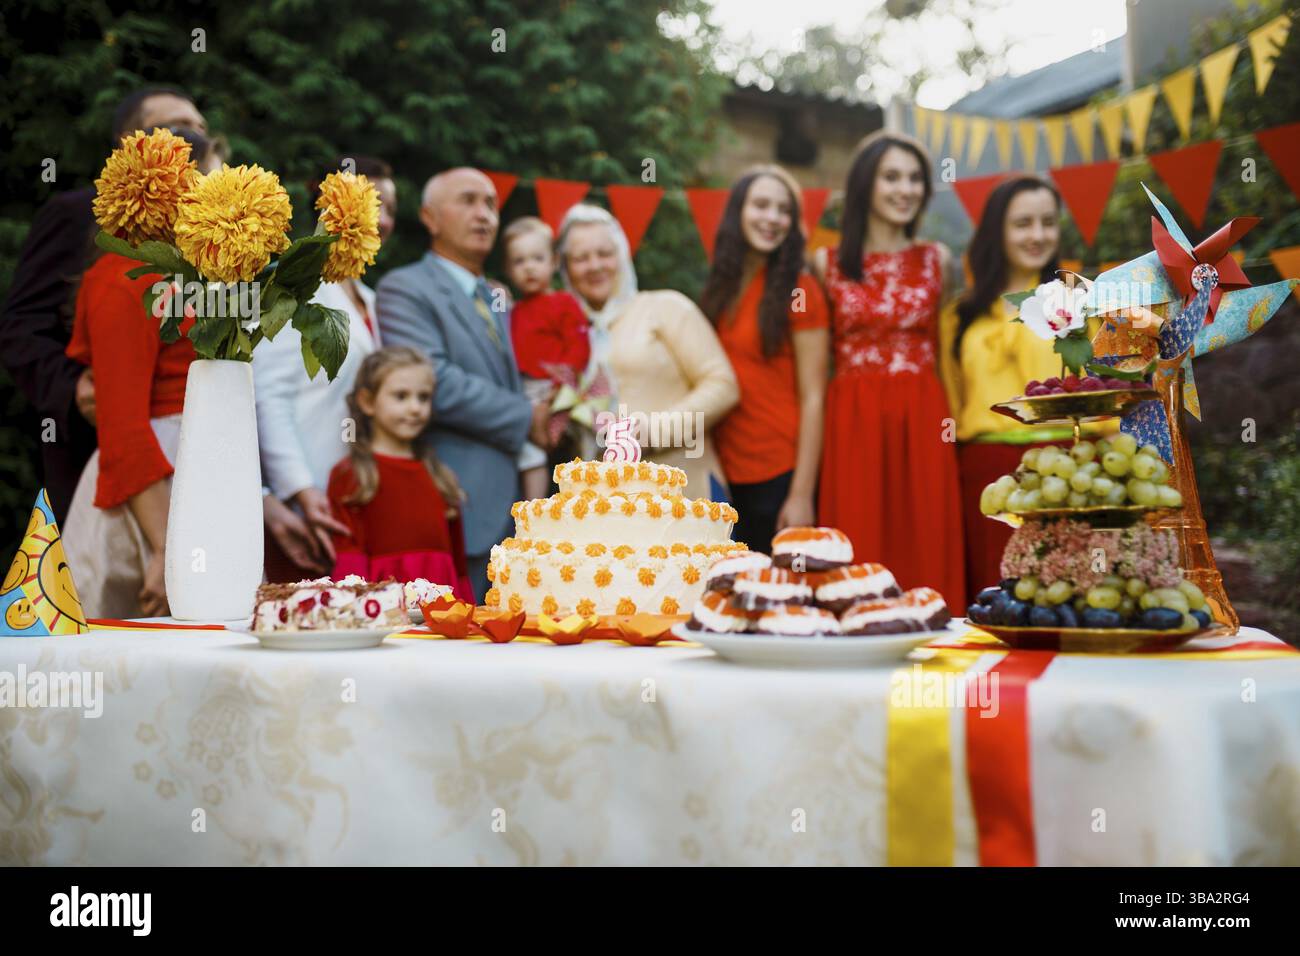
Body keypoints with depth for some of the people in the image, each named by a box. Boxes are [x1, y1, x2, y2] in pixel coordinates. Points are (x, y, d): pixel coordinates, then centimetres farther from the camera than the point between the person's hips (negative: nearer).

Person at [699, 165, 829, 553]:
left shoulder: (798, 289, -8)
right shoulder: (720, 288, 8)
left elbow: (813, 398, -11)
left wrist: (802, 495, -15)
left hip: (780, 476, -5)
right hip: (725, 476, 5)